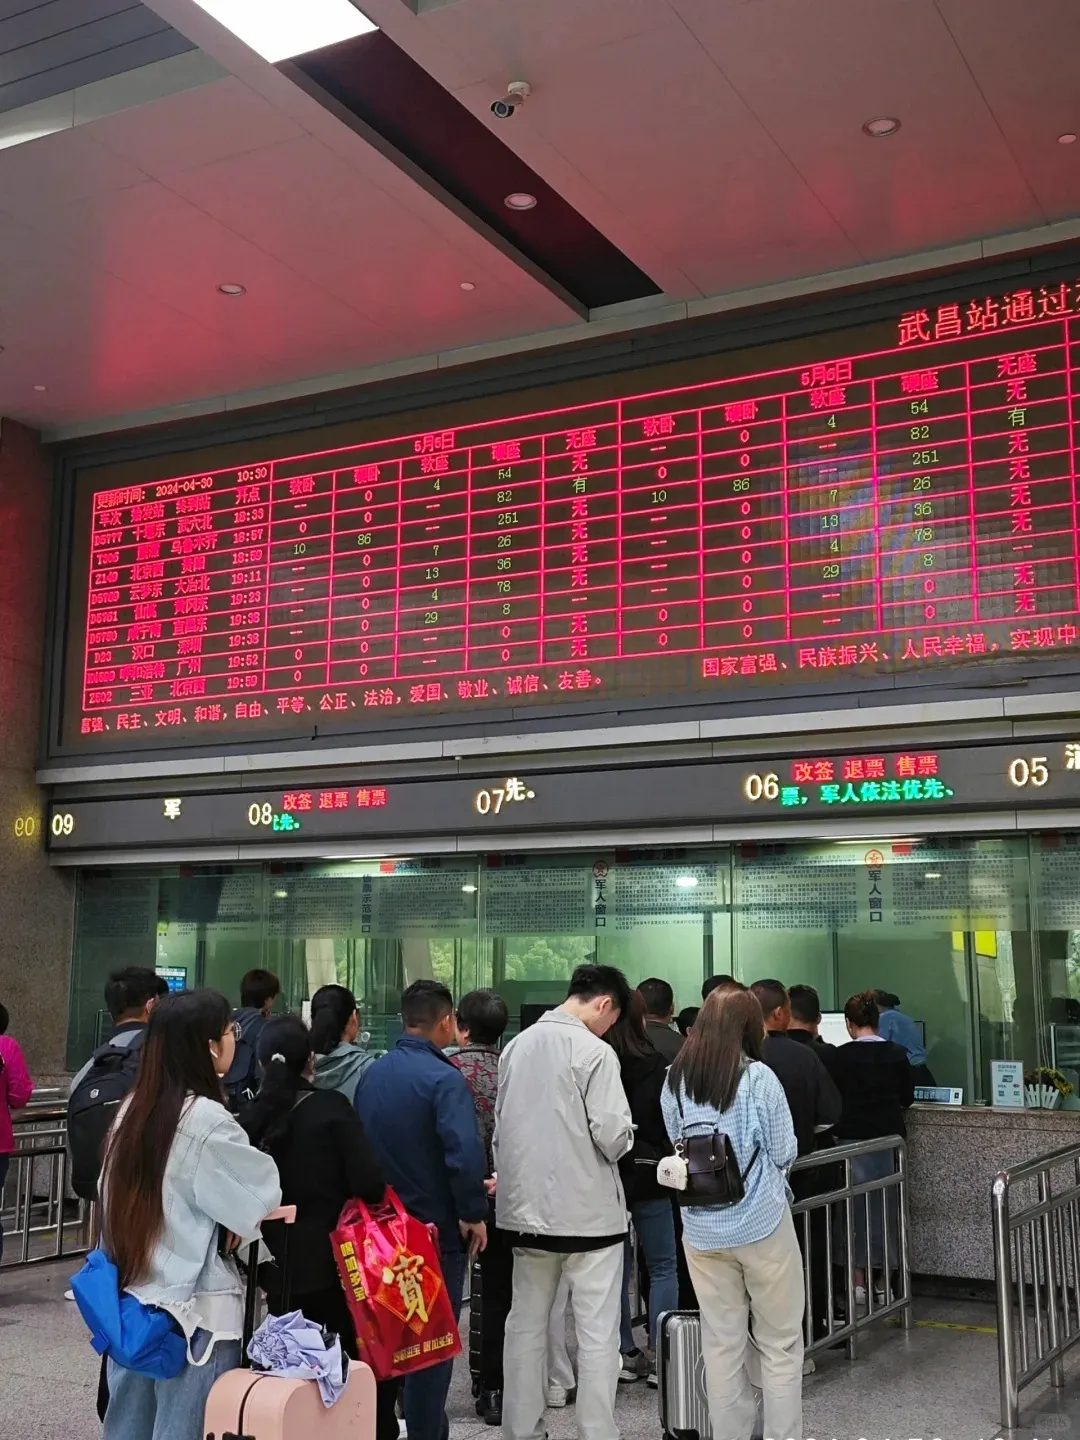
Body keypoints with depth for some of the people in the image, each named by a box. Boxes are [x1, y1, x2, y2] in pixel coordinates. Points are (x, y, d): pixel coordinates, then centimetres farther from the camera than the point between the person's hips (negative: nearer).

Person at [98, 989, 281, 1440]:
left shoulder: (132, 1109, 4)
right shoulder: (207, 1120, -18)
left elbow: (115, 1196, 12)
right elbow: (262, 1193, -10)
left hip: (131, 1302, 8)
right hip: (193, 1309, -7)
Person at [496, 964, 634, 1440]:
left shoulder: (517, 1045, 6)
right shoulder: (594, 1051, -14)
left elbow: (501, 1125, 13)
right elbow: (613, 1134, -17)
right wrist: (623, 1141, 4)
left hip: (526, 1207, 6)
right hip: (589, 1209, -6)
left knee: (526, 1325, 15)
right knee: (597, 1335, 3)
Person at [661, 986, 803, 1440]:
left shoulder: (674, 1080, 0)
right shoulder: (758, 1078, -13)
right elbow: (784, 1153, -5)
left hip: (703, 1229, 4)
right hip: (762, 1225, -4)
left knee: (721, 1346, 11)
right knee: (781, 1346, 9)